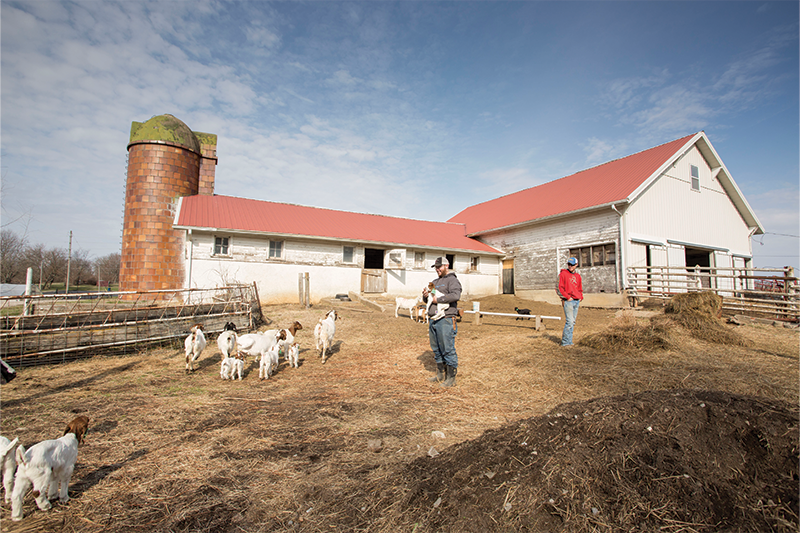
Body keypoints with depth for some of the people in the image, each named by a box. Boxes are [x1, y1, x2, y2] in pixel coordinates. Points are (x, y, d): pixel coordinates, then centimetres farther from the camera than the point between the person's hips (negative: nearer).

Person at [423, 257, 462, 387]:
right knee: (436, 349, 13)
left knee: (448, 349, -4)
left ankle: (451, 377, 6)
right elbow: (427, 300, 25)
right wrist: (425, 296, 2)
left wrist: (438, 299, -16)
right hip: (433, 320, 8)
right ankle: (440, 374, 26)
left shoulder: (452, 280, -4)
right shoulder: (435, 282, 21)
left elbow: (455, 295, -22)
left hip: (445, 320, -8)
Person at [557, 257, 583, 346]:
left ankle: (569, 341, 16)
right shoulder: (563, 274, -3)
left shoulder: (578, 276, 15)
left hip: (577, 301, 7)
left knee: (573, 322, 9)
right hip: (568, 301, -7)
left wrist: (580, 297, 9)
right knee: (569, 321, -12)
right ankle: (565, 342, -5)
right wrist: (568, 297, -11)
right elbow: (560, 287, -8)